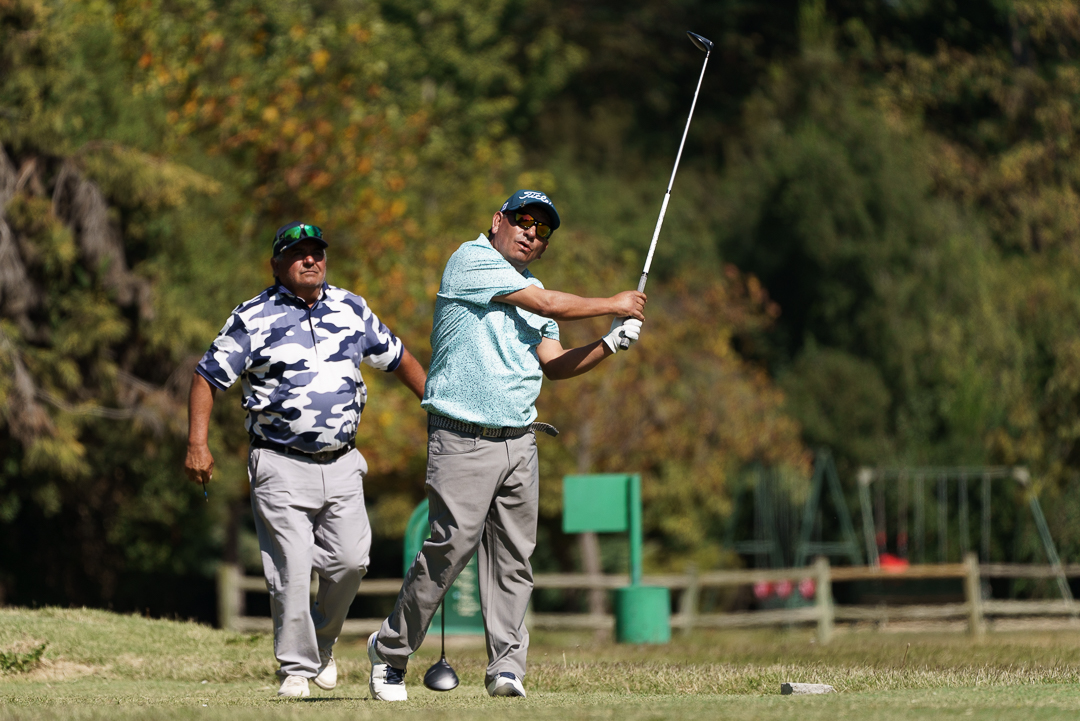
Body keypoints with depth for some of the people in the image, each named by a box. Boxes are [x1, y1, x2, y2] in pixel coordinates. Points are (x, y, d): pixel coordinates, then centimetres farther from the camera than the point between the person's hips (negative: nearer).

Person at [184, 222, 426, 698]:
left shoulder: (352, 310, 10)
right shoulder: (253, 319, -3)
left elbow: (397, 358, 22)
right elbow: (207, 377, -1)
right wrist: (197, 445, -11)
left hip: (342, 464, 4)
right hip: (282, 467, -4)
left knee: (350, 560, -4)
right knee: (291, 571, -8)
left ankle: (322, 640, 22)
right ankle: (296, 667, 5)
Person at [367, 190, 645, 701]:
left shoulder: (531, 287, 20)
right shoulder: (472, 261, -4)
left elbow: (554, 365, 17)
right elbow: (549, 306, -9)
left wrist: (611, 343, 3)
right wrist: (613, 305, 3)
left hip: (519, 442, 7)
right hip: (463, 440, -7)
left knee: (514, 557, 0)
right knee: (452, 544, -13)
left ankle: (506, 666, -1)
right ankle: (391, 649, 2)